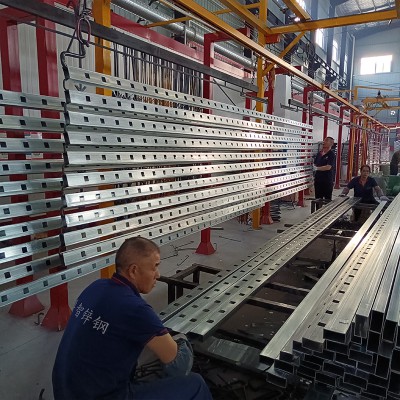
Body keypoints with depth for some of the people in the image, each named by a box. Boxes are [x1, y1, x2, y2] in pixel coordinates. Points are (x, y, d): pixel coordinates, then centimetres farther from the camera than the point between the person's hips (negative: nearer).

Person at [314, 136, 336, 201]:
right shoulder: (319, 153, 10)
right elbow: (314, 164, 16)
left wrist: (317, 168, -9)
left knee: (327, 199, 3)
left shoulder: (331, 155, -10)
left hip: (327, 181, -6)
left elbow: (328, 167, -19)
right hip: (318, 179, 6)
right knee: (318, 199, 14)